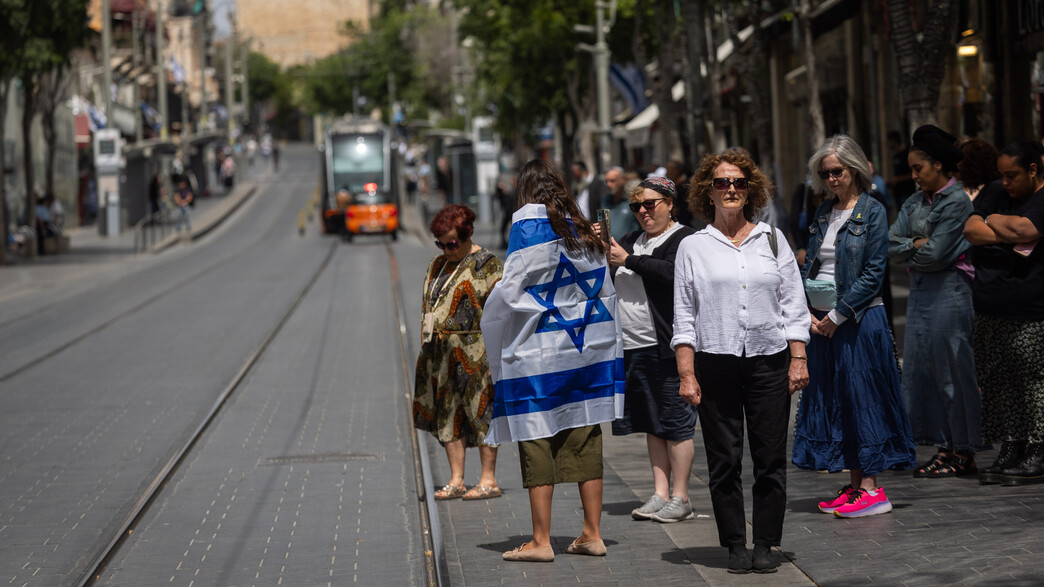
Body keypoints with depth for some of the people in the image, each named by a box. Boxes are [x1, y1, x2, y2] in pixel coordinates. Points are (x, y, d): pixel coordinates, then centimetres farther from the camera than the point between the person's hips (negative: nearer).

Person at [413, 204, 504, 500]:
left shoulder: (487, 264, -4)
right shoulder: (437, 265, 16)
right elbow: (427, 308, 21)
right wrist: (426, 344, 13)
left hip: (476, 353, -7)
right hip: (442, 355, 7)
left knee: (480, 411, -4)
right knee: (448, 413, 5)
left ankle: (489, 480, 1)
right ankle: (456, 480, 9)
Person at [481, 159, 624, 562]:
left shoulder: (528, 226, -8)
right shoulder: (583, 231, 10)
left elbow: (510, 291, -13)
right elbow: (605, 291, 12)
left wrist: (491, 320, 5)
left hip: (538, 348, -6)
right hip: (588, 348, 6)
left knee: (537, 442, -1)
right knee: (585, 440, 9)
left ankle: (541, 541, 0)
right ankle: (592, 534, 10)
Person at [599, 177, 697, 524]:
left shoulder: (684, 239, -5)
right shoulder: (633, 240, 20)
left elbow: (673, 273, -23)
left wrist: (628, 260, -17)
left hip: (664, 345, -8)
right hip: (632, 345, 8)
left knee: (675, 421, -4)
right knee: (652, 422, 11)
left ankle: (679, 498, 0)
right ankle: (660, 494, 16)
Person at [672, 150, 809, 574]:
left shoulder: (772, 239, 10)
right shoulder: (693, 247, 6)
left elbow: (793, 304, 10)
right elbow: (684, 317, 4)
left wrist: (798, 359, 1)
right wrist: (687, 375, -4)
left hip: (769, 361, 1)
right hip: (716, 364, -1)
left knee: (771, 458, 0)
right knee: (724, 460, 1)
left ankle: (765, 544, 7)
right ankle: (735, 545, 9)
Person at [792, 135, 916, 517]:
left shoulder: (871, 212, -6)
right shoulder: (823, 213, 13)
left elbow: (873, 275, -11)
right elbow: (809, 266, 14)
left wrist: (837, 316, -13)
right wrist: (808, 312, -1)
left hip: (860, 318, -7)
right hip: (822, 321, 7)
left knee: (862, 396, -6)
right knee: (831, 399, 6)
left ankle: (871, 488, -4)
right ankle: (855, 486, 12)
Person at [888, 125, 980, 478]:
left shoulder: (956, 202, -10)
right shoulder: (914, 203, 14)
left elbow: (935, 254, -16)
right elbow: (892, 244, 5)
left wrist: (907, 250, 0)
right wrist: (918, 244, -10)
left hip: (948, 292, -8)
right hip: (920, 292, 8)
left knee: (951, 370, -4)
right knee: (921, 367, 7)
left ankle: (962, 454, 4)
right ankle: (945, 449, 14)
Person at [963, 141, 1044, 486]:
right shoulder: (996, 198, 17)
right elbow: (970, 231, 4)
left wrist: (994, 221, -1)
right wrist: (1011, 236, -9)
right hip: (992, 311, 7)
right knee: (999, 383, 7)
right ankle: (1010, 452, 12)